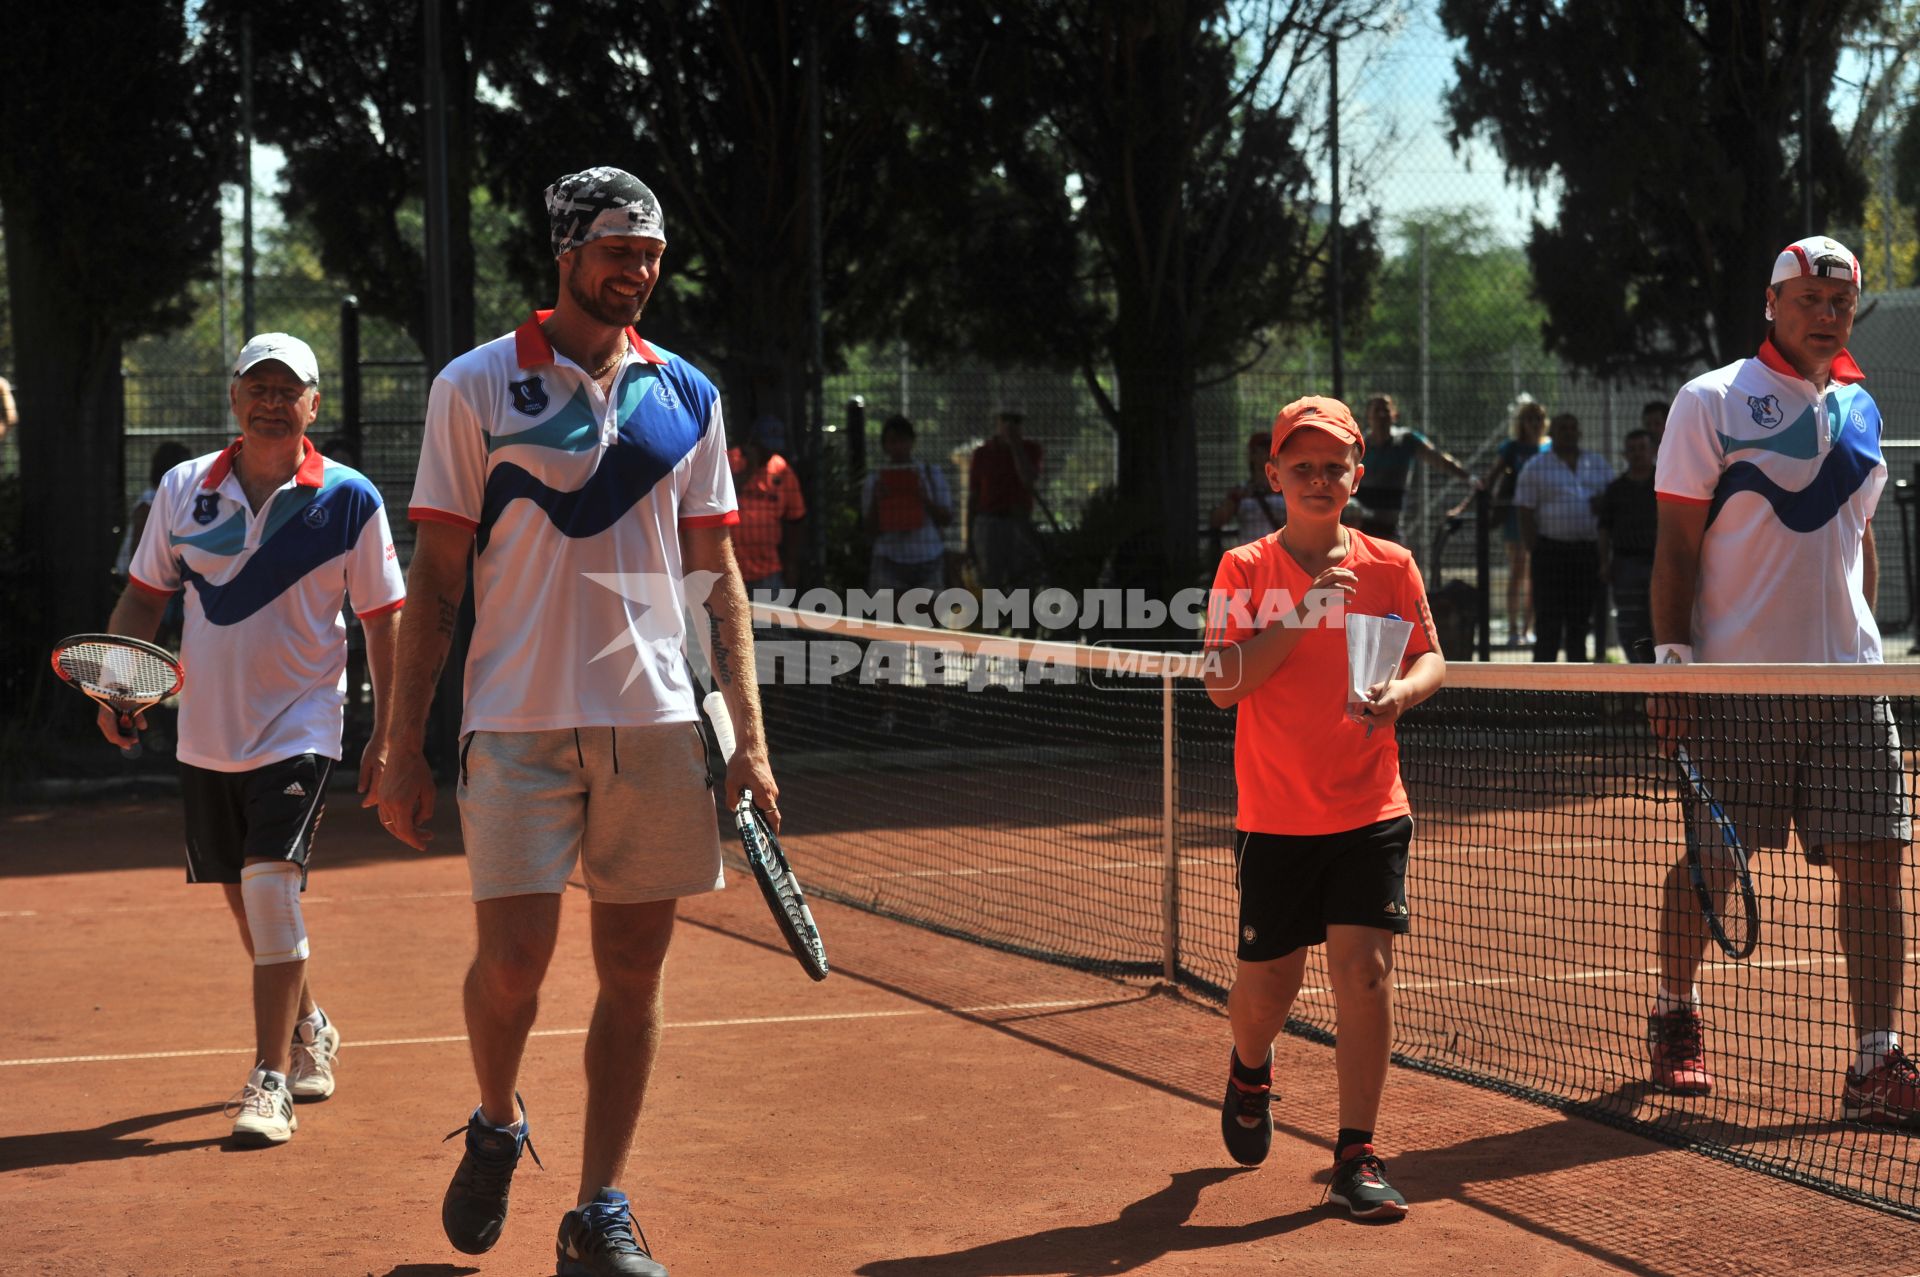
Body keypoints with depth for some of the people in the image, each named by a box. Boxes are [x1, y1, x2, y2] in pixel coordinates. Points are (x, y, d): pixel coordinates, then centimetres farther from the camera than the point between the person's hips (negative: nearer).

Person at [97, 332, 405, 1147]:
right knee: (245, 899, 13)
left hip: (299, 727, -4)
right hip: (204, 733, 4)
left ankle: (271, 1080, -12)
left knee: (270, 882, -19)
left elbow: (383, 621, -1)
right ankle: (308, 1031, 38)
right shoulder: (182, 490, 1)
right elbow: (144, 596, 11)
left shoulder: (349, 500, -6)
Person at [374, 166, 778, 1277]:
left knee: (633, 968, 4)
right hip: (519, 719, -3)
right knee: (514, 958, -9)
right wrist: (405, 748, -3)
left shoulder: (687, 395, 10)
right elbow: (436, 578, 2)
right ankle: (498, 1127, 22)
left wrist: (750, 735, 4)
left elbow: (718, 573, 12)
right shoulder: (476, 386, 2)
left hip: (656, 724, 3)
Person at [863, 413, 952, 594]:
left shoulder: (932, 474, 6)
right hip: (890, 560, -1)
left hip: (928, 560, 1)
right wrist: (876, 501, -14)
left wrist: (925, 500, -12)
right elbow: (871, 526, 3)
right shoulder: (874, 479, 5)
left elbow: (947, 518, 5)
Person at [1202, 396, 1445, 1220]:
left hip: (1370, 811, 1)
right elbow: (1223, 685, -10)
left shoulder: (1390, 566, 3)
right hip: (1274, 813, -1)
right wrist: (1304, 614, -19)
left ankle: (1355, 1156, 0)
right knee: (1269, 979, 6)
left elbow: (1431, 660, 6)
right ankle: (1249, 1072, 41)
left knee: (1365, 968, -10)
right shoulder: (1246, 569, -2)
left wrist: (1400, 691, -16)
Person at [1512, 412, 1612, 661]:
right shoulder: (1536, 468, 3)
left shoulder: (1599, 464, 14)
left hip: (1589, 554, 4)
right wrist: (1534, 553, -11)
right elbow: (1525, 514, -2)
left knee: (1580, 620, 9)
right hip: (1551, 552, -4)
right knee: (1549, 623, -6)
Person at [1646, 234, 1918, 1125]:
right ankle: (1674, 1013, 26)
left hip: (1848, 682, 5)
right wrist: (1670, 662, -12)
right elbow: (1676, 546, -6)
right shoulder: (1711, 402, -3)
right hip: (1736, 683, -5)